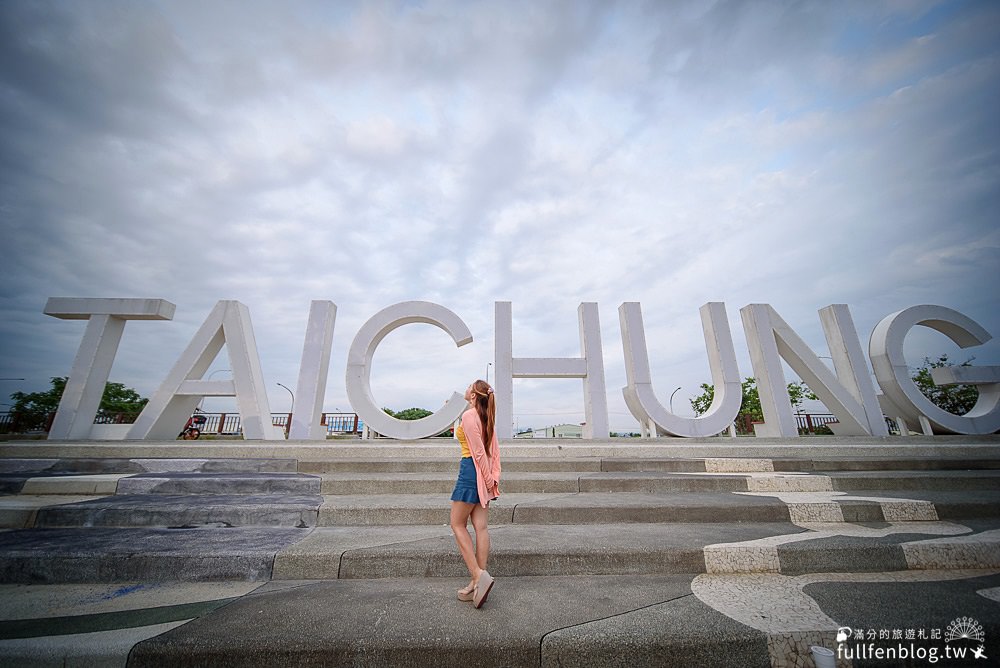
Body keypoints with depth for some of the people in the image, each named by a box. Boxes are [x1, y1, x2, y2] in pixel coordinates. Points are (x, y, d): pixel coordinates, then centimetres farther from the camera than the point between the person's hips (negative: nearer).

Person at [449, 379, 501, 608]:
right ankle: (480, 580, 14)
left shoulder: (468, 416, -14)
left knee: (457, 524, 5)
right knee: (480, 526, 9)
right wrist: (494, 477, 9)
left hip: (471, 470, -8)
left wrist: (488, 478, -10)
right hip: (485, 474, 8)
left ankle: (478, 575, 0)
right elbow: (494, 450, 10)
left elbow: (478, 451, -16)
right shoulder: (487, 417, 12)